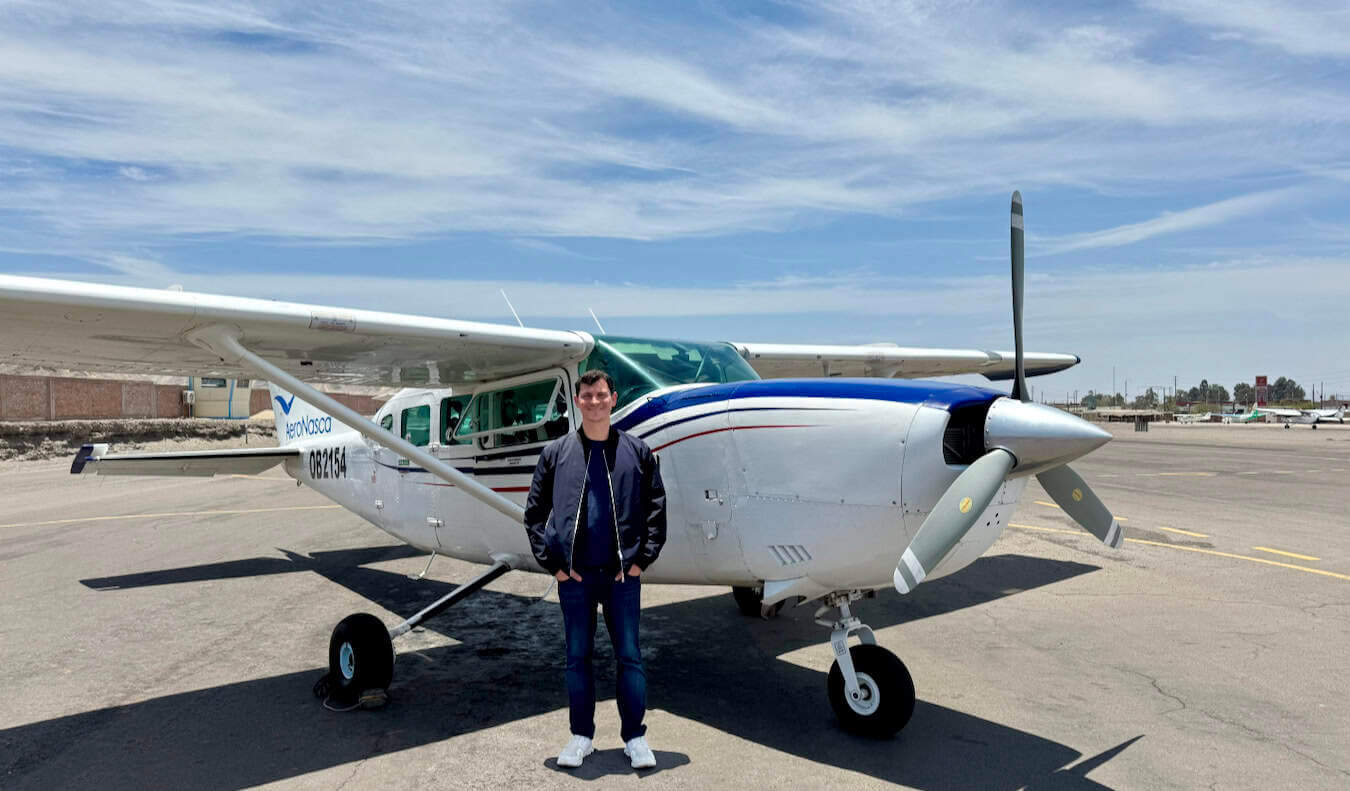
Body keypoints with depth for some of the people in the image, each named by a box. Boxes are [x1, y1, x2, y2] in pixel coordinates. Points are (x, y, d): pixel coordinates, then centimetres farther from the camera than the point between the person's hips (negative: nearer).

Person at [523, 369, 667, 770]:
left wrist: (642, 559, -3)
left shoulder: (637, 451, 2)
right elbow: (534, 512, 5)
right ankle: (581, 736, 26)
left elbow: (656, 510, 4)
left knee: (629, 655, 6)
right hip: (574, 575, 1)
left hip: (623, 574, -1)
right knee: (577, 656, 11)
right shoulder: (555, 453, 2)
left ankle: (635, 737, 20)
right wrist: (552, 563, -1)